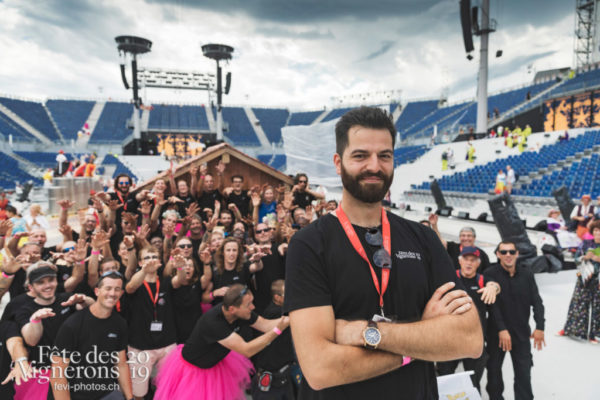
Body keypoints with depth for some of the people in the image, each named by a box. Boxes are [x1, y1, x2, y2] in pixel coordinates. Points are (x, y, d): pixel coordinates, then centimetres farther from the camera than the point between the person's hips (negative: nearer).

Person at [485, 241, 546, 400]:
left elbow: (536, 302, 1)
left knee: (524, 372, 4)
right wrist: (501, 329, -21)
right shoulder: (491, 274, -12)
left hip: (522, 333, 2)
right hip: (496, 333, -2)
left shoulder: (527, 275, 1)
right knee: (494, 369, 13)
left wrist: (540, 327, -8)